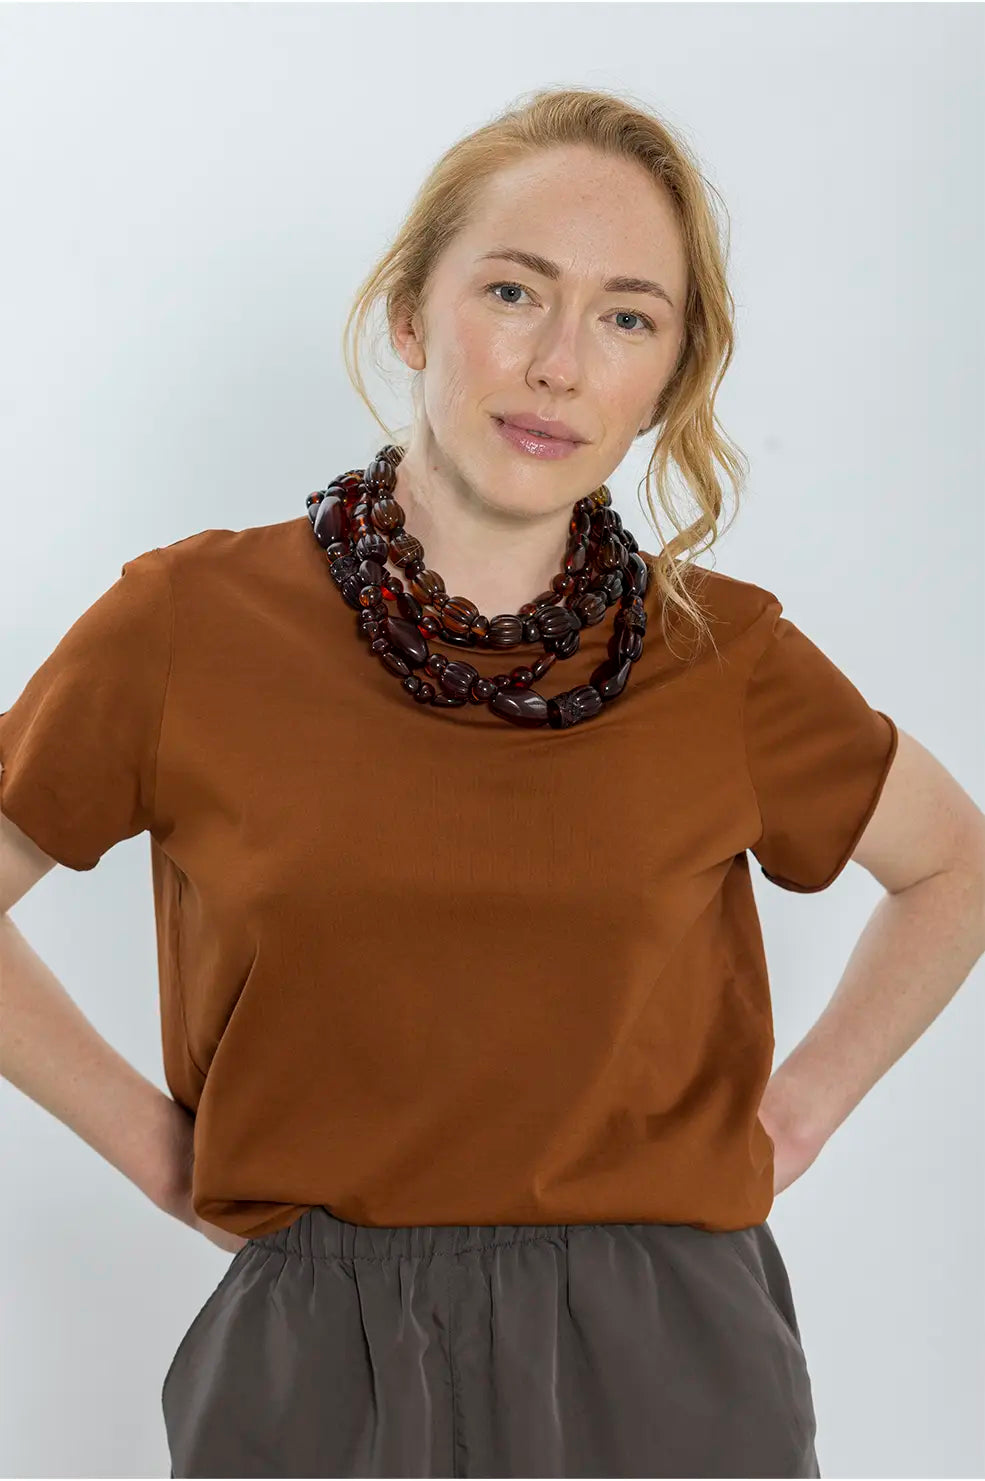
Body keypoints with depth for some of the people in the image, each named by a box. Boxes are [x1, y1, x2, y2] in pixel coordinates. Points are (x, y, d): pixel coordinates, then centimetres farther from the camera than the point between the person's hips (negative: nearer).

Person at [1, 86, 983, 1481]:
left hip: (664, 1365, 1)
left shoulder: (726, 658, -2)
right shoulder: (189, 624, -6)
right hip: (320, 1365, -1)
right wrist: (145, 1132, 0)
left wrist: (808, 1098, 5)